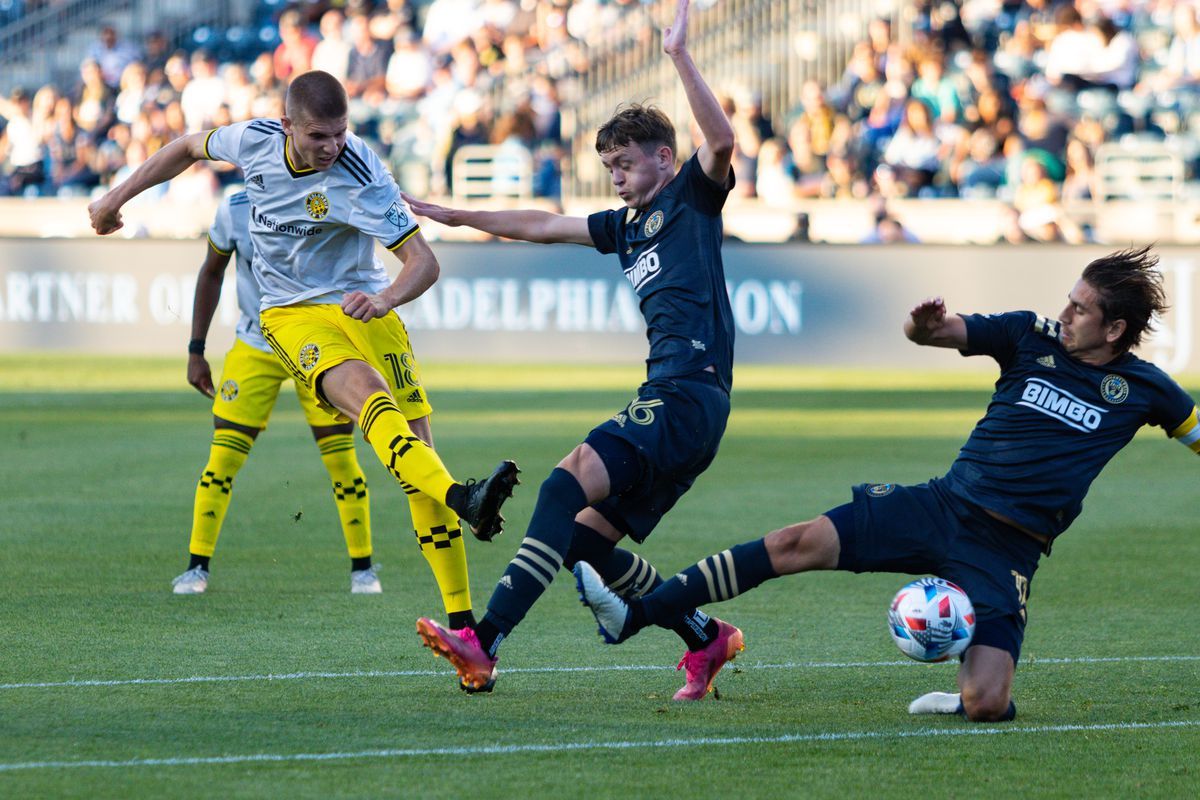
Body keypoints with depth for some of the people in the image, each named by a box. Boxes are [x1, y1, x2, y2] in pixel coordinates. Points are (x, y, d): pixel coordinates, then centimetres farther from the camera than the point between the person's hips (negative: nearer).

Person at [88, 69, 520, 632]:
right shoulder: (256, 141, -7)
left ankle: (461, 619, -12)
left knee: (416, 437, -14)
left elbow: (423, 261, -19)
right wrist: (117, 198, 22)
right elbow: (190, 147, 16)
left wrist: (386, 297, -40)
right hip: (291, 312, 1)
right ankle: (462, 499, -57)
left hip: (361, 307, -1)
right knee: (366, 389, -31)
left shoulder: (362, 174, -18)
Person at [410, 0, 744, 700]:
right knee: (587, 539, 4)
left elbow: (722, 140, -17)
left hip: (691, 392, -9)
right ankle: (707, 638, 14)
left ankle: (484, 644, -33)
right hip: (669, 399, 9)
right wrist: (461, 217, 41)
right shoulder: (627, 224, 27)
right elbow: (545, 226, 37)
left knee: (569, 484, -23)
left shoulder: (692, 195, 4)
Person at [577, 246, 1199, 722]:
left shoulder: (1140, 388, 0)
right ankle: (633, 616, -13)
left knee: (986, 706, -23)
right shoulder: (1032, 337, 3)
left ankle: (966, 698, 17)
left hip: (1006, 550, -2)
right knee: (799, 543, -14)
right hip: (943, 505, 2)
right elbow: (933, 331, -1)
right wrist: (925, 324, -24)